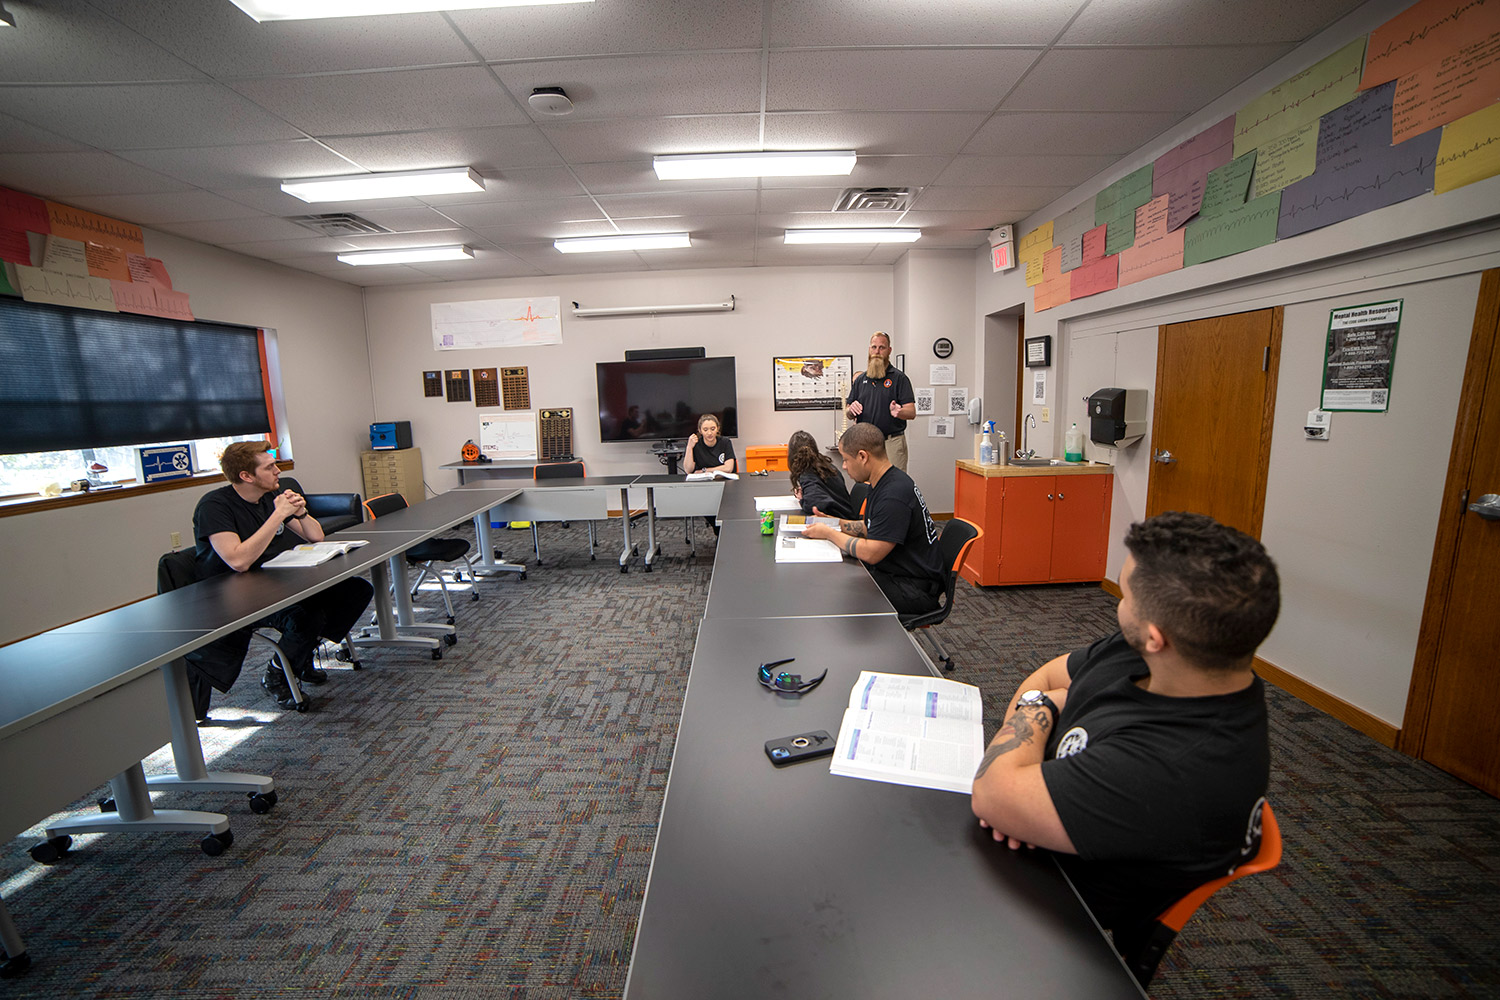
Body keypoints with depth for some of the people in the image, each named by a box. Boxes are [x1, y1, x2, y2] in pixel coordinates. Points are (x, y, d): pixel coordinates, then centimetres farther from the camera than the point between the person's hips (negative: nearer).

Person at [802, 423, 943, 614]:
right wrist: (833, 522, 9)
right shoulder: (882, 483, 7)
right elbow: (869, 528, 19)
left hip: (914, 588, -9)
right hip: (891, 571, 10)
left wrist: (828, 533, -14)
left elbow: (870, 553, -26)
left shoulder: (894, 495, -26)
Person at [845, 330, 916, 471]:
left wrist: (898, 412, -28)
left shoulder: (899, 377, 0)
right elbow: (848, 414, 15)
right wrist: (852, 410, -8)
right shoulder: (860, 379, 14)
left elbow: (912, 412, -6)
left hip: (892, 443, -4)